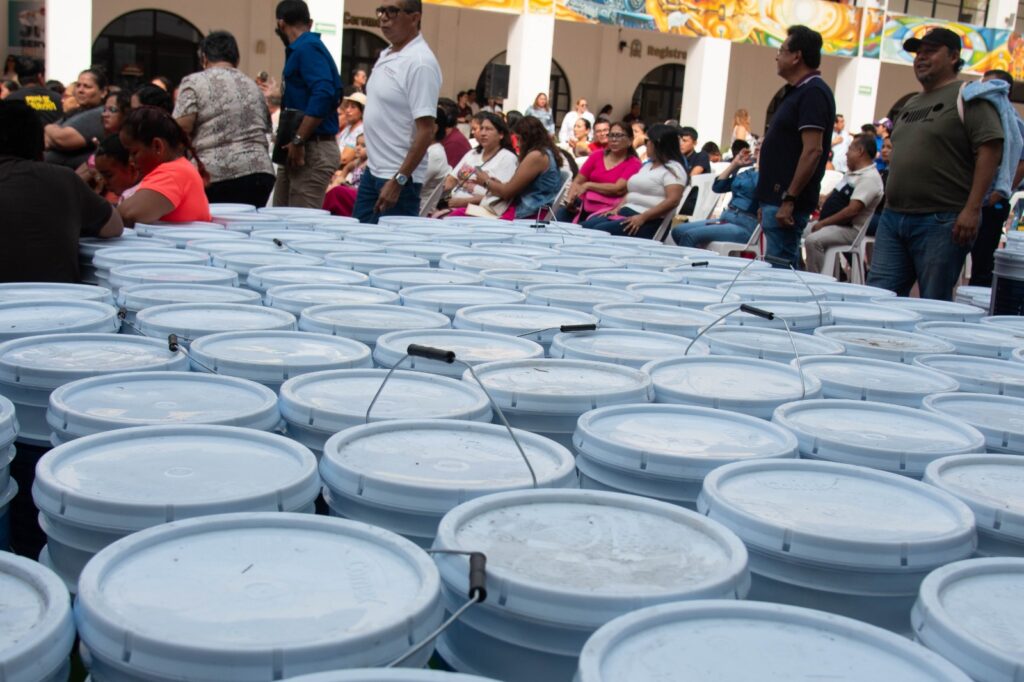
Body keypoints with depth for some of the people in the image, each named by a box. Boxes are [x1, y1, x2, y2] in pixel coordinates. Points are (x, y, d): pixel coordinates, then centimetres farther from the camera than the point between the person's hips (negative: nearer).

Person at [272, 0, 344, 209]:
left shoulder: (307, 48, -12)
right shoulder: (301, 49, 18)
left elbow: (324, 94, -25)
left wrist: (298, 140, -24)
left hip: (313, 151, -10)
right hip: (298, 151, 10)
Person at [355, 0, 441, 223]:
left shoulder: (420, 63, -17)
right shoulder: (386, 55, 11)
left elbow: (426, 132, -21)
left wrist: (398, 181, -23)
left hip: (399, 178, -9)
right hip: (374, 171, 9)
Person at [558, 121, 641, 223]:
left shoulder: (634, 164, 1)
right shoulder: (596, 156, 16)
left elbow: (619, 189, -12)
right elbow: (577, 181, 12)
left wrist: (588, 185, -11)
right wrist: (570, 199, -8)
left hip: (608, 209, -4)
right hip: (585, 203, 4)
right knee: (559, 214, -24)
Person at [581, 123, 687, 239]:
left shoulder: (673, 168, -6)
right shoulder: (648, 165, 23)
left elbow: (673, 200, -19)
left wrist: (642, 217, -24)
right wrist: (617, 209, 5)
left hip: (649, 222, -9)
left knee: (598, 231, -28)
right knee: (585, 227, -12)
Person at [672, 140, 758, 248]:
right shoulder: (747, 172, 21)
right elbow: (717, 187, 18)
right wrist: (735, 164, 13)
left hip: (745, 225, -9)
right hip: (726, 218, 9)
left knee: (690, 235, -24)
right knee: (677, 231, -2)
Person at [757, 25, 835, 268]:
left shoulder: (813, 93, -13)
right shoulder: (796, 92, 18)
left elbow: (812, 151, -21)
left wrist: (789, 200, -22)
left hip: (787, 204, -10)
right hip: (776, 199, 10)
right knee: (783, 269, 13)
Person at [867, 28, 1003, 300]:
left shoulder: (968, 96, -3)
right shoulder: (911, 103, 21)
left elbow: (990, 151, -12)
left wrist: (972, 209, -19)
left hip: (942, 222, -8)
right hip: (893, 217, 8)